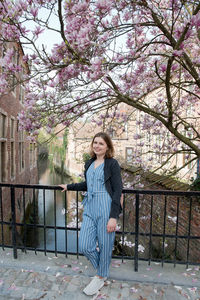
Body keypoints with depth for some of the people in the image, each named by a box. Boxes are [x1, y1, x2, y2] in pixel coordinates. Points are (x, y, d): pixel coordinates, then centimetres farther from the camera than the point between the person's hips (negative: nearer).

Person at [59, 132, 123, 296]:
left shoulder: (112, 163, -6)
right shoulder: (89, 163, 12)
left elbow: (118, 191, -9)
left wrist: (113, 216, -13)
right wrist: (69, 186, 28)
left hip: (106, 208, -5)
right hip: (90, 208, 6)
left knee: (105, 245, 9)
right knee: (85, 246, 6)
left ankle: (101, 277, 38)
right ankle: (101, 268, 37)